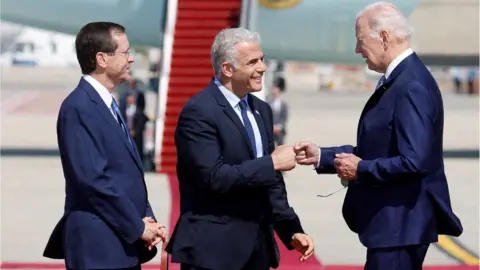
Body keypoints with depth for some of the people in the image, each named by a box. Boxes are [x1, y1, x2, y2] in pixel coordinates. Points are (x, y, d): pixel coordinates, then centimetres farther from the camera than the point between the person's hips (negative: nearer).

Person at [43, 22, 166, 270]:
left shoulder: (107, 103, 15)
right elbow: (93, 178, -21)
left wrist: (145, 218, 2)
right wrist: (137, 226, -14)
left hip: (124, 243, 9)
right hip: (99, 246, -9)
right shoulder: (78, 108, -15)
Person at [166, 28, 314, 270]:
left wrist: (291, 230, 9)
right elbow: (214, 177, -23)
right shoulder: (199, 112, -13)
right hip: (213, 247, -8)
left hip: (257, 246, 8)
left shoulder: (261, 110, 12)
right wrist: (271, 162, -17)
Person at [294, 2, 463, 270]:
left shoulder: (412, 86, -20)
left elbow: (413, 162, -27)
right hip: (392, 220, 10)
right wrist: (321, 156, 9)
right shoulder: (398, 80, 12)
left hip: (400, 223, -10)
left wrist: (360, 169, -15)